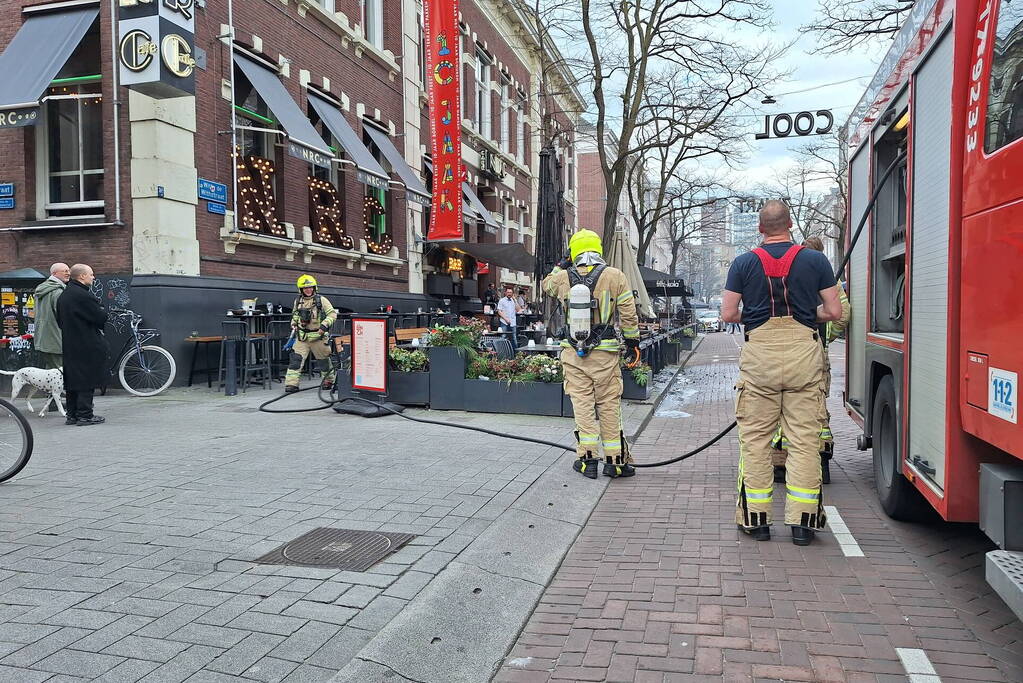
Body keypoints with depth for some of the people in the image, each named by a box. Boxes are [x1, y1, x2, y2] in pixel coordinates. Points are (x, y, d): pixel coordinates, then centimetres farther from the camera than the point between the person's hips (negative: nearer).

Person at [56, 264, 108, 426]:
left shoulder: (63, 296, 14)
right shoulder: (83, 295, -17)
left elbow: (59, 321, 19)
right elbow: (101, 318, -17)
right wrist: (103, 311, 4)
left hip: (69, 346, 9)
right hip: (87, 345, -9)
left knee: (73, 380, 14)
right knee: (87, 381, -4)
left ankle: (72, 414, 19)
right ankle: (85, 415, -2)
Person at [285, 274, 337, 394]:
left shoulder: (321, 300, -5)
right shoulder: (298, 301, 9)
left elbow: (333, 314, -7)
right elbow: (294, 315, 26)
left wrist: (324, 325, -18)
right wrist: (293, 326, 10)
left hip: (318, 336, -2)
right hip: (302, 337, 3)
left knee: (324, 359, 12)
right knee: (295, 359, -11)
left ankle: (329, 380, 32)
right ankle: (291, 384, -11)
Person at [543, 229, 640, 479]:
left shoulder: (562, 278, 1)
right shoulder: (615, 276, -3)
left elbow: (546, 285, 25)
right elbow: (628, 314, 0)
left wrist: (560, 267, 29)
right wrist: (632, 340, 12)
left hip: (573, 352, 1)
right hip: (605, 352, -1)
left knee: (582, 403, 6)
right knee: (609, 404, 6)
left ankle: (588, 459, 7)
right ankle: (615, 460, 12)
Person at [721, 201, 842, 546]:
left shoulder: (744, 263, 3)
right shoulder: (815, 260, 4)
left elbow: (728, 313, 1)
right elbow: (834, 311, 3)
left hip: (759, 355, 0)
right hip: (803, 352, 0)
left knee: (755, 438, 8)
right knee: (804, 438, 5)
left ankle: (756, 518, 12)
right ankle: (802, 520, 8)